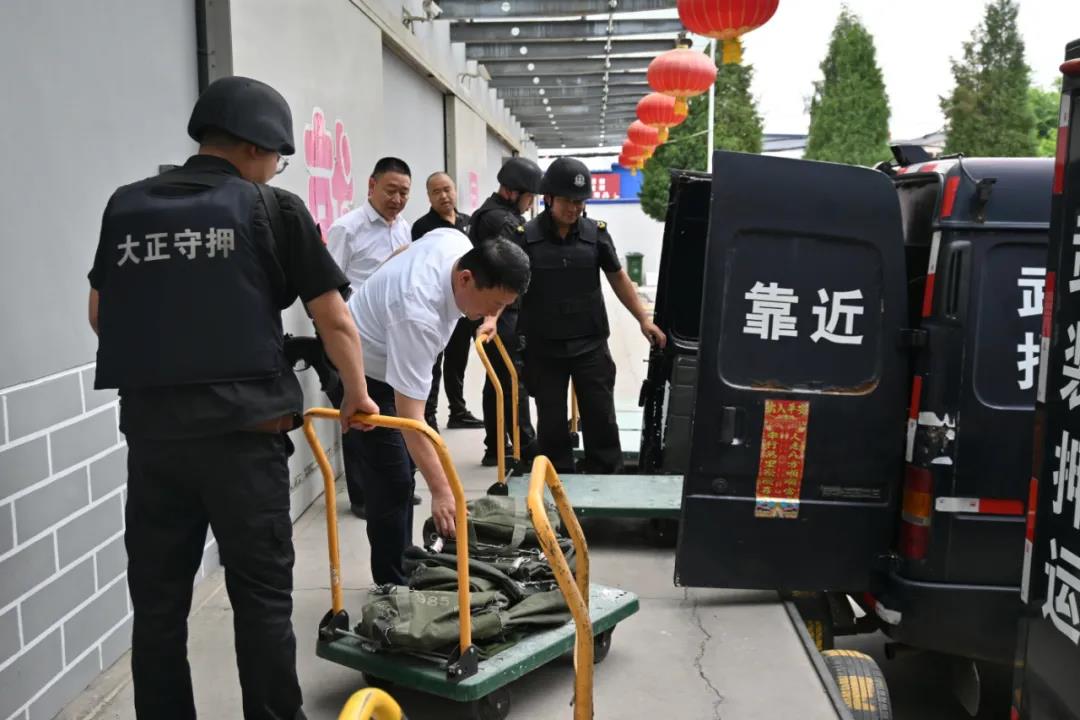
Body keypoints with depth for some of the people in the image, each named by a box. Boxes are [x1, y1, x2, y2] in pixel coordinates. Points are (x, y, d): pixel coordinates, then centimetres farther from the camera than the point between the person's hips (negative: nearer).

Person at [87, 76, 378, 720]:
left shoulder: (126, 206, 10)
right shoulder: (274, 208, -2)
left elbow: (101, 315, 18)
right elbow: (334, 319, -1)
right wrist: (358, 394, 14)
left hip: (151, 426, 4)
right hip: (242, 429, -4)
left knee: (157, 600, 13)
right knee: (262, 596, 7)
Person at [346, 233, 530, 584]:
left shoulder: (455, 240, -17)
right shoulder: (418, 315, -41)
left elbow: (403, 252, 8)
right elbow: (410, 415, -42)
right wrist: (441, 491, -44)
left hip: (387, 360, 9)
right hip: (364, 371, -9)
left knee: (404, 472, 15)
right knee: (392, 482, -10)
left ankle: (403, 570, 28)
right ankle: (393, 587, 3)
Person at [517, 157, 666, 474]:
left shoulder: (596, 232, 0)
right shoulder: (525, 236, -6)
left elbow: (618, 278, 9)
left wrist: (643, 319, 4)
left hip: (590, 344, 1)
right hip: (543, 347, -1)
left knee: (600, 416, 6)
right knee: (551, 420, 9)